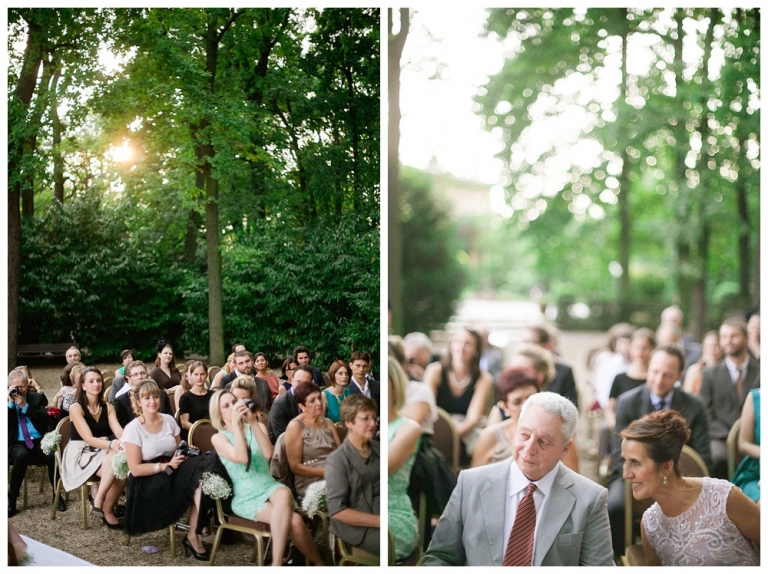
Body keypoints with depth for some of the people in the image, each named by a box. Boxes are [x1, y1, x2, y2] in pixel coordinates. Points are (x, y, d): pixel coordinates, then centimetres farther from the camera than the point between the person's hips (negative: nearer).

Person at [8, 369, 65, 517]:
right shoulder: (7, 401, 10)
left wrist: (25, 406, -12)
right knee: (22, 455, -37)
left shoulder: (38, 398, 10)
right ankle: (11, 499, -27)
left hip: (40, 441, 1)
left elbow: (45, 420, -4)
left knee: (53, 455, -31)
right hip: (18, 443, -1)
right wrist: (10, 403, -11)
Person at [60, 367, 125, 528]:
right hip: (81, 454, -5)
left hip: (103, 452, 5)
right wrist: (111, 444, -36)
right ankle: (98, 501, -19)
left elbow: (118, 430, -6)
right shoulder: (76, 408, -8)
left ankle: (107, 509, -13)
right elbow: (88, 438, -18)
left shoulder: (108, 407, 9)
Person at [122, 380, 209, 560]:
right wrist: (166, 466, -20)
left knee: (200, 469, -29)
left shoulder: (169, 420, 7)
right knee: (197, 483, -28)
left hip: (173, 474, 5)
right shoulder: (132, 429, -8)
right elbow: (135, 469, -12)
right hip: (147, 483, -5)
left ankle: (193, 536, -23)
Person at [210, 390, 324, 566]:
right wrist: (235, 423, -21)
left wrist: (253, 422, -14)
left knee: (284, 494, -37)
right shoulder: (219, 438, 0)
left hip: (269, 486, 3)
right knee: (294, 521, -30)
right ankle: (318, 562, -13)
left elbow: (268, 454, -9)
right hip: (246, 497, -3)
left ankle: (276, 564, -30)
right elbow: (241, 458, -20)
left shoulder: (258, 427, 11)